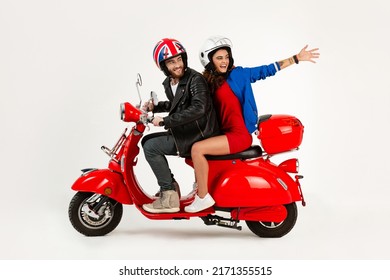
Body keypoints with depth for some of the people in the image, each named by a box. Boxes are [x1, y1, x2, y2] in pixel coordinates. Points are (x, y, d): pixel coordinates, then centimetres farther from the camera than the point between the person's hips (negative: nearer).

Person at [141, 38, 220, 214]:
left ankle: (169, 198, -11)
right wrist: (155, 107, 11)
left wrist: (165, 121, -28)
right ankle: (169, 186, 14)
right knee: (147, 140, 15)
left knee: (151, 147, -15)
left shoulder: (195, 79, -16)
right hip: (185, 133, 9)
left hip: (199, 136, -9)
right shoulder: (169, 83, 10)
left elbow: (198, 108, -32)